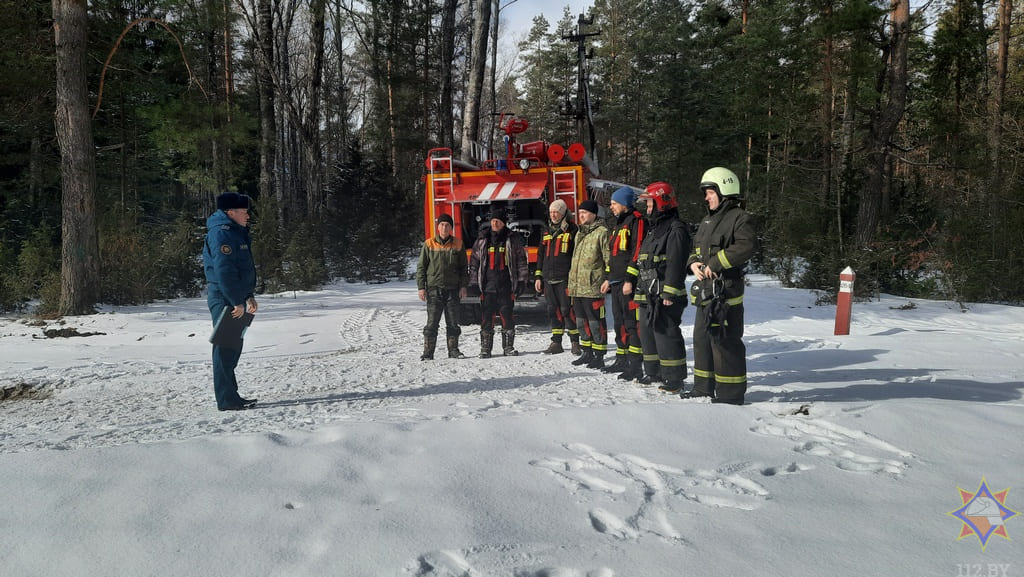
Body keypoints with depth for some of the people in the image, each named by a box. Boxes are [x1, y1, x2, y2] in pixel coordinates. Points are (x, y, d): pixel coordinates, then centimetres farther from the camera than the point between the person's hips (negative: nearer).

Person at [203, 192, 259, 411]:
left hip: (234, 299, 11)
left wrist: (249, 296, 20)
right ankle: (227, 400, -2)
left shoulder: (236, 232, 18)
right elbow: (224, 271, -22)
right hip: (224, 300, -11)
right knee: (226, 349, -7)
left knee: (233, 347, 15)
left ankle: (231, 395, 24)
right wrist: (237, 302, -23)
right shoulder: (221, 234, -15)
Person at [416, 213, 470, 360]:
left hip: (453, 289, 2)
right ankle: (428, 352, 1)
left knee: (453, 322, 7)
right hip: (434, 288, -2)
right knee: (432, 322, -3)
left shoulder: (458, 244, 6)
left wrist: (463, 286, 3)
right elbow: (421, 266, 4)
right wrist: (421, 287, -3)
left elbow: (463, 267, 11)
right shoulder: (429, 244, 2)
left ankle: (453, 350, 17)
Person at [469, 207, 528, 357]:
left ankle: (508, 347, 11)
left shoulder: (513, 239, 6)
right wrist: (473, 283, 7)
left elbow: (522, 261, 7)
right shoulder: (482, 240, 9)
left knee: (507, 316, 0)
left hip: (506, 286, -1)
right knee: (486, 318, 0)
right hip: (487, 285, 1)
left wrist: (522, 281, 1)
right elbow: (474, 261, 12)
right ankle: (485, 348, 7)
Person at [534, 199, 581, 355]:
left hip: (565, 278, -6)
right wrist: (538, 276, 16)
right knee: (553, 311, 8)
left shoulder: (572, 230, 0)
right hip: (548, 278, 6)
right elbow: (540, 255, 22)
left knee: (567, 310, -8)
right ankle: (556, 342, 14)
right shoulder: (547, 232, 18)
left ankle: (575, 342, 1)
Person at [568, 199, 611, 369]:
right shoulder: (579, 233, 19)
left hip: (593, 287, -9)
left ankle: (599, 356, 3)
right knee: (582, 321, 14)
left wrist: (607, 278, -17)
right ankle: (587, 353, 25)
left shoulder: (601, 232, -8)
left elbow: (609, 258, -12)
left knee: (595, 321, -5)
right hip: (577, 287, 9)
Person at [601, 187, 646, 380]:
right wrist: (610, 278, 24)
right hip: (617, 281, 10)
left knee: (632, 322, -9)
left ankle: (636, 365, -7)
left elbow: (638, 251, -17)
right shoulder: (619, 223, 21)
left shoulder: (636, 220, -9)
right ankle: (622, 359, 25)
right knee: (620, 321, 15)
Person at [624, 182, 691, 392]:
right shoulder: (654, 230, 20)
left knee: (666, 335, -8)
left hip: (665, 296, -10)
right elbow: (641, 260, 26)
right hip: (648, 295, 10)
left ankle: (675, 378, 0)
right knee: (648, 334, 15)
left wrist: (670, 293, -23)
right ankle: (654, 373, 27)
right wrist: (631, 280, 22)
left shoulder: (675, 230, -12)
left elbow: (676, 264, -19)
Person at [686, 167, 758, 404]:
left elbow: (747, 246, -24)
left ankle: (731, 393, 1)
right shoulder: (708, 220, 21)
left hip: (726, 290, -10)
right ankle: (704, 388, 26)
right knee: (702, 339, 15)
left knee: (725, 341, -7)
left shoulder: (739, 217, -8)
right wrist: (693, 263, 3)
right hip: (705, 291, 10)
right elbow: (696, 249, 26)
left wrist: (716, 263, -22)